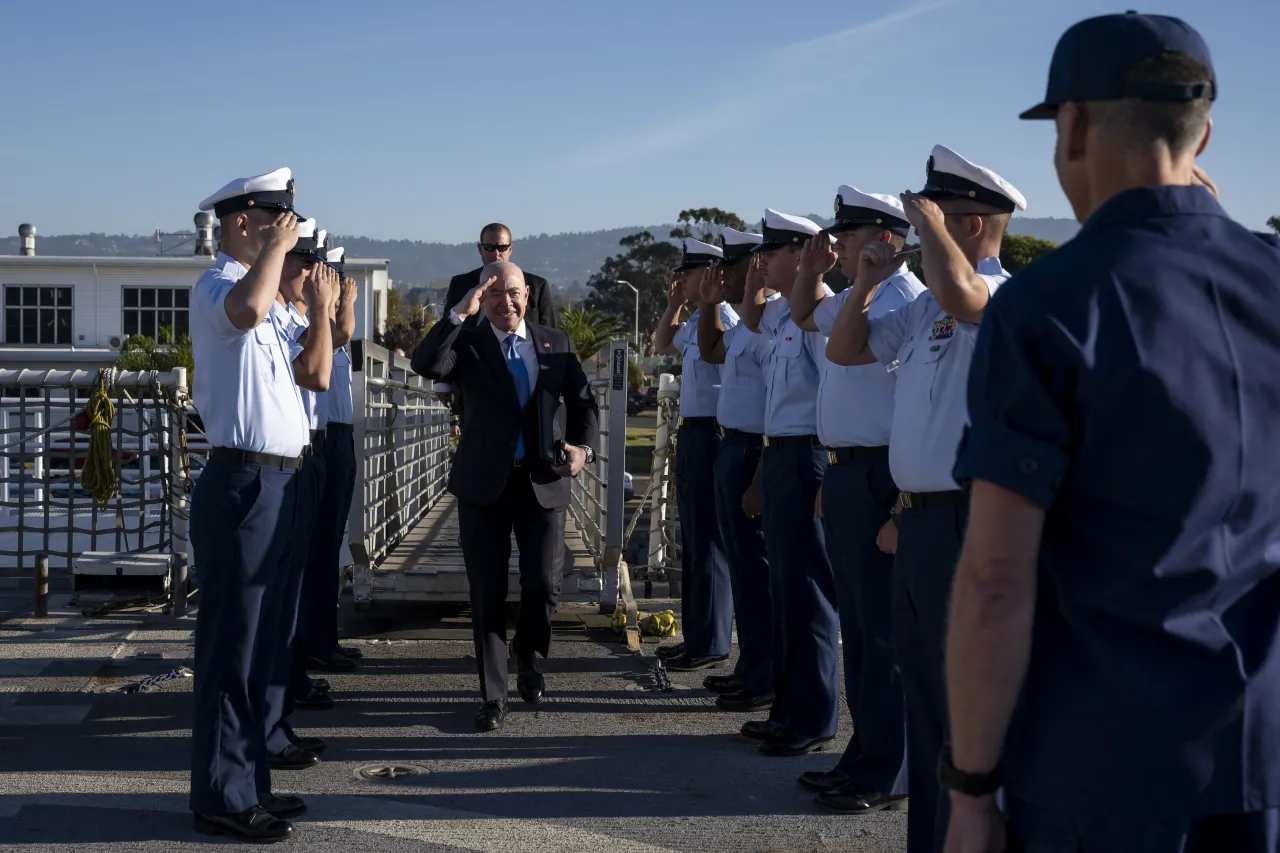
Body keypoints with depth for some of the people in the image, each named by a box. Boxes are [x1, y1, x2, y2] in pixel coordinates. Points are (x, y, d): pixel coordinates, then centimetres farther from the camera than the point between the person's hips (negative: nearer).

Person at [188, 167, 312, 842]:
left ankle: (247, 780, 24)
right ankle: (222, 794, 1)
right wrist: (276, 248, -24)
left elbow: (314, 374, 24)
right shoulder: (215, 288, -10)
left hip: (277, 482, 10)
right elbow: (246, 310, -36)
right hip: (242, 481, -10)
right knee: (233, 640, -5)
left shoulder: (267, 306, 20)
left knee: (263, 640, 15)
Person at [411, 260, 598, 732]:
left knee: (544, 586, -1)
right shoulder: (468, 343, 1)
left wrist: (583, 446, -6)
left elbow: (582, 401, 11)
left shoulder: (555, 343, 8)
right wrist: (460, 313, -23)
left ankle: (527, 657, 31)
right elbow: (425, 365, -18)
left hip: (543, 481, 1)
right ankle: (493, 694, 14)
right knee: (488, 592, 3)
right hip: (484, 484, -1)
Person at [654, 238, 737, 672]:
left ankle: (710, 645, 5)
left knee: (708, 543, -3)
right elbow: (663, 344, 32)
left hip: (711, 435, -10)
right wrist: (674, 302, 20)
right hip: (690, 435, 10)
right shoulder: (695, 322, 13)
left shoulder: (723, 320, -16)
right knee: (692, 541, 16)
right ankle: (694, 636, 26)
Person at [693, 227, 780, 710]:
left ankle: (766, 681, 5)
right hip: (733, 448, 10)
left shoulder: (775, 317, -18)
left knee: (756, 566, -4)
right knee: (743, 562, 17)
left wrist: (762, 473, -25)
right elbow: (710, 352, 30)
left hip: (754, 452, -10)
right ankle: (750, 667, 28)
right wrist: (710, 304, 14)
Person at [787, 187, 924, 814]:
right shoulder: (853, 299, 13)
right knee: (857, 625, 16)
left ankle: (887, 776, 8)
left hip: (880, 477, -10)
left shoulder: (907, 303, -16)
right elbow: (806, 315, 36)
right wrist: (811, 268, 15)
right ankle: (865, 755, 27)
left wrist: (902, 509, -24)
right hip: (843, 474, 10)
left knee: (884, 632, -1)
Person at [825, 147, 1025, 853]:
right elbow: (843, 349, 25)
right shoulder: (925, 308, 17)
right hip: (917, 517, 10)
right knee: (922, 686, 18)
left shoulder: (1004, 295, -12)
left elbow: (957, 290, -35)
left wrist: (926, 219, -18)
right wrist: (867, 282, 10)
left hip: (966, 521, -10)